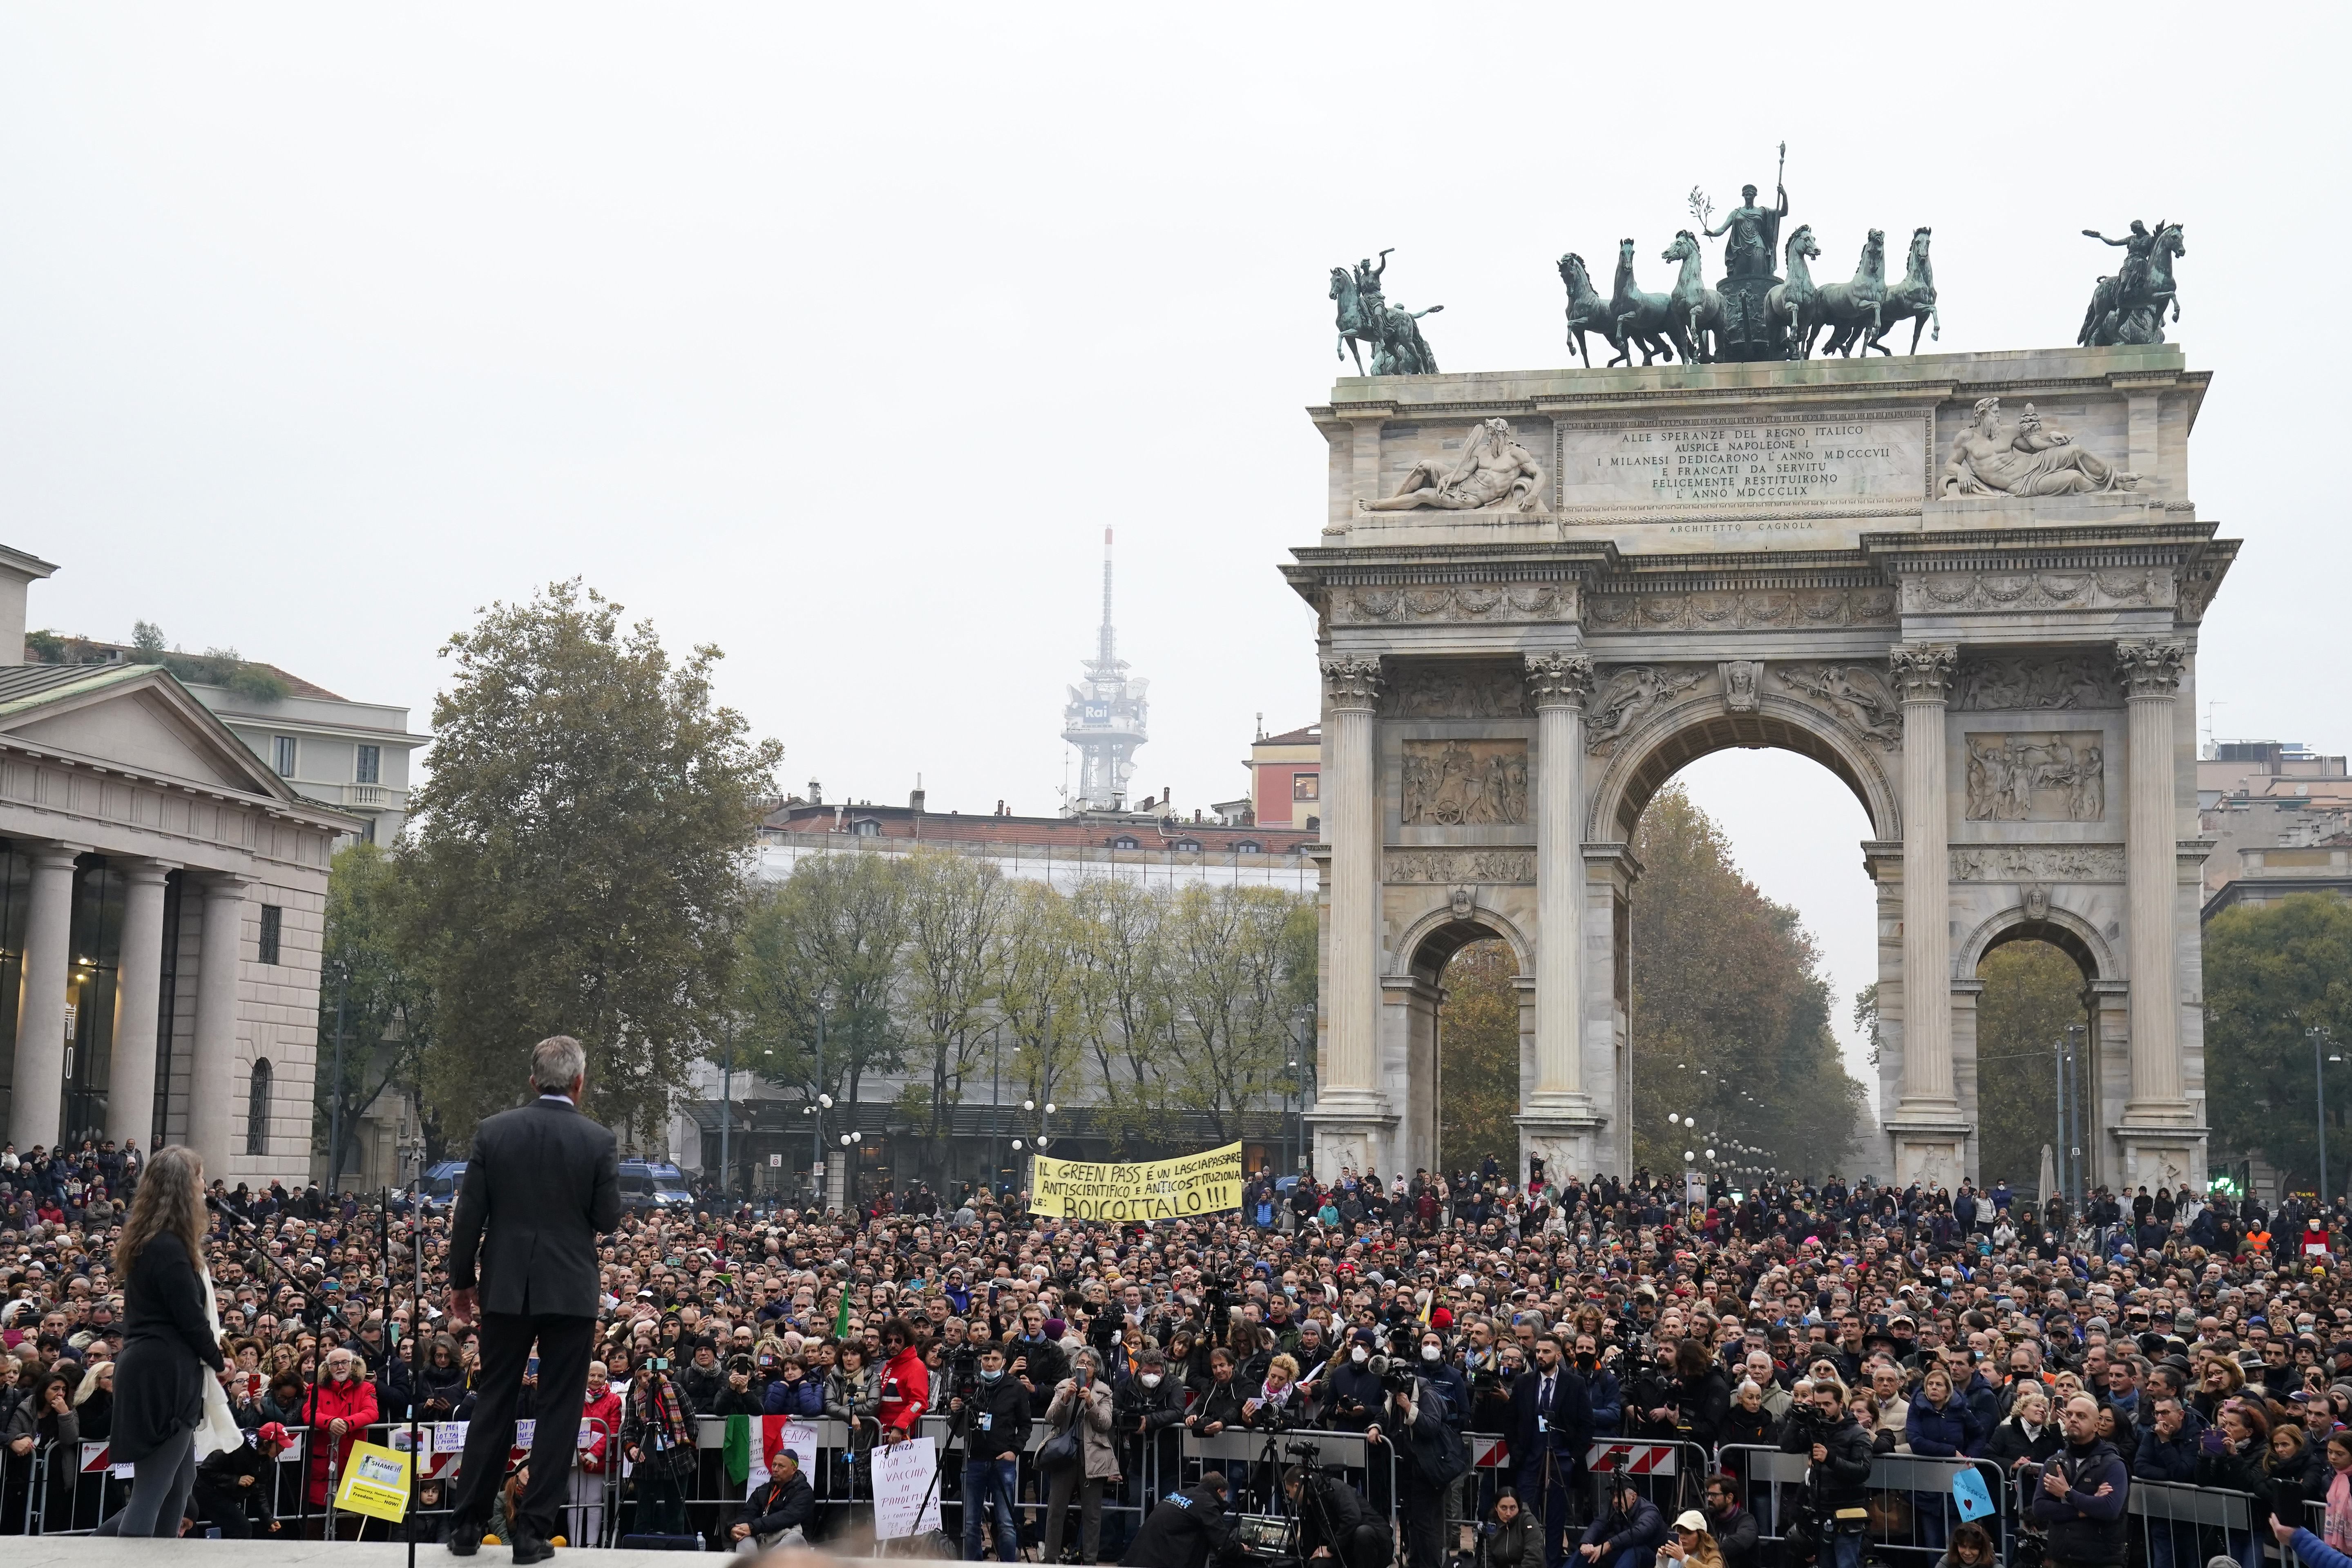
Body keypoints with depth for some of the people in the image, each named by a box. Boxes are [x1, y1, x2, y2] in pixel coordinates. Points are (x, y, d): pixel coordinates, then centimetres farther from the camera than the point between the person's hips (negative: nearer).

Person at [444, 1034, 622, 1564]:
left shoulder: (493, 1132, -2)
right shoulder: (599, 1141, -7)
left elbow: (469, 1215, -2)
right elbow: (608, 1220, -4)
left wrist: (461, 1280, 9)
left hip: (506, 1287, 2)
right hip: (571, 1291, -2)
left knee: (493, 1402, 12)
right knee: (559, 1410, 5)